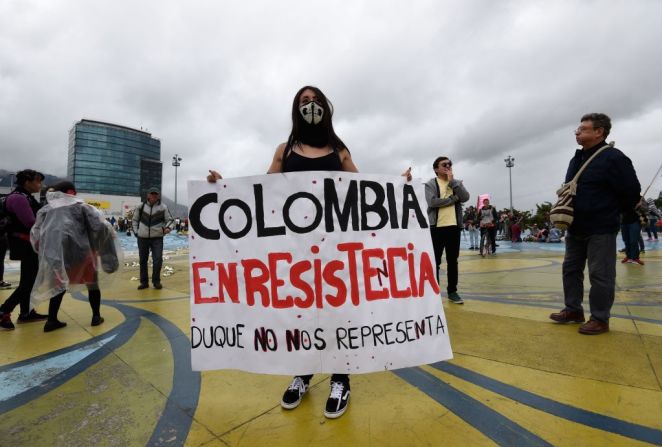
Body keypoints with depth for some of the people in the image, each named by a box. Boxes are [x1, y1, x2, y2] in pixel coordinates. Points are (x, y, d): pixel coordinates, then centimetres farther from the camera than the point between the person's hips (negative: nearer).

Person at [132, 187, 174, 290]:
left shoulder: (163, 207, -3)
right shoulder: (141, 206, 2)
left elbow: (169, 220, 3)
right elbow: (135, 220, 14)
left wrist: (168, 228, -16)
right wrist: (136, 231, 5)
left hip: (157, 238, -2)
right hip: (142, 238, 2)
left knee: (158, 260, -7)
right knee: (143, 260, 11)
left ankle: (156, 281, 10)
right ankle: (144, 282, 24)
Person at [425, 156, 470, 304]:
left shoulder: (457, 183, 13)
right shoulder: (430, 184, 0)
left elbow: (465, 197, -4)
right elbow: (432, 202, -16)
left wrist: (452, 181, -7)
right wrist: (453, 198, -8)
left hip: (454, 227, 4)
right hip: (436, 227, -4)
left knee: (452, 261, 9)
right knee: (435, 261, 2)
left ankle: (452, 291, 19)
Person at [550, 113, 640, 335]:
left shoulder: (613, 157, -12)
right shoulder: (577, 159, 12)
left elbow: (632, 191, -10)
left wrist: (612, 213, 2)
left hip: (600, 229, -8)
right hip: (575, 228, 8)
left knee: (600, 275, 0)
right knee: (571, 269, 13)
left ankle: (600, 319, 12)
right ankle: (573, 310, 26)